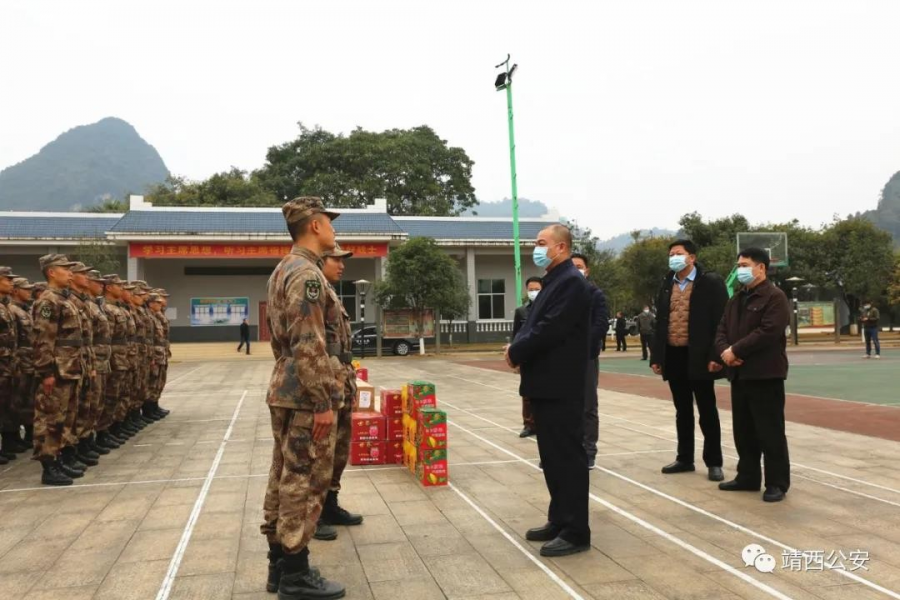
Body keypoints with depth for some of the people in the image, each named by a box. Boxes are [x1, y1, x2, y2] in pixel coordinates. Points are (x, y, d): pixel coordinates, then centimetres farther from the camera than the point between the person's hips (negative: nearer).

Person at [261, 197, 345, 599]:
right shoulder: (307, 272, -16)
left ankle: (279, 562, 24)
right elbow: (309, 345, -23)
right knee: (305, 482, -2)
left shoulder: (281, 270, 16)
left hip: (283, 390, 10)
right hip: (305, 395, -10)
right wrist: (323, 401, -21)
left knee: (284, 478, 14)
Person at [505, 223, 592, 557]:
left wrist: (516, 353, -11)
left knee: (568, 457, -3)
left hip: (560, 387, -10)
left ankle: (576, 532, 6)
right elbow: (534, 325, 18)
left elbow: (550, 330, -22)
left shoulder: (571, 282, -14)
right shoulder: (553, 281, 18)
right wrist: (516, 347, -2)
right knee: (552, 457, 15)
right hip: (546, 384, 10)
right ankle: (559, 521, 26)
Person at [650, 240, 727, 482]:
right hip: (673, 357, 5)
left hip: (699, 357, -5)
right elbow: (660, 323, 12)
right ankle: (684, 458, 23)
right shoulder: (667, 285, 11)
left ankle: (713, 463, 14)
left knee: (707, 412, 5)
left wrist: (715, 356, -16)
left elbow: (721, 322, -9)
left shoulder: (711, 282, -5)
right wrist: (656, 356, 8)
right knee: (682, 411, 13)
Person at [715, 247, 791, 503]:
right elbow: (721, 330, 14)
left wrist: (736, 350, -17)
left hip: (766, 375, -8)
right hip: (739, 375, 8)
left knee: (770, 432, -2)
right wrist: (724, 350, -8)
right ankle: (747, 477, 24)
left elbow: (768, 332, -20)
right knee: (743, 431, 14)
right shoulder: (736, 300, 18)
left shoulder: (775, 297, -9)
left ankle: (777, 483, 8)